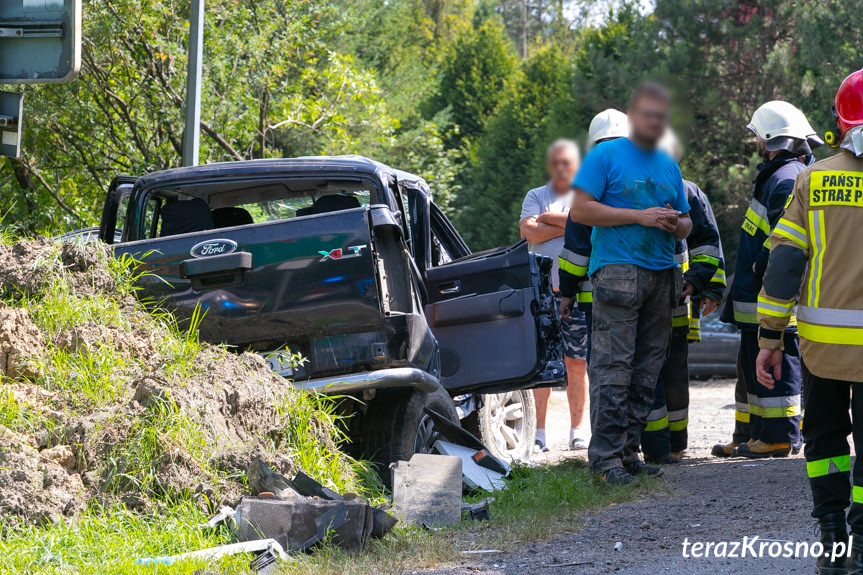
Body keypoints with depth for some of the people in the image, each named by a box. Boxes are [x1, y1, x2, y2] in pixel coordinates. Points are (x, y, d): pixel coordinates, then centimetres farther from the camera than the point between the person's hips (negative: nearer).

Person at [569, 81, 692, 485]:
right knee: (613, 368, -11)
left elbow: (685, 225, 25)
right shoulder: (606, 156, 1)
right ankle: (605, 455, -12)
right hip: (618, 269, -7)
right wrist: (640, 216, -13)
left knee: (647, 371, 6)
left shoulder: (669, 167, 20)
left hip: (661, 275, 7)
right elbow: (580, 210, -8)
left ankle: (629, 450, 12)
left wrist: (677, 224, -1)